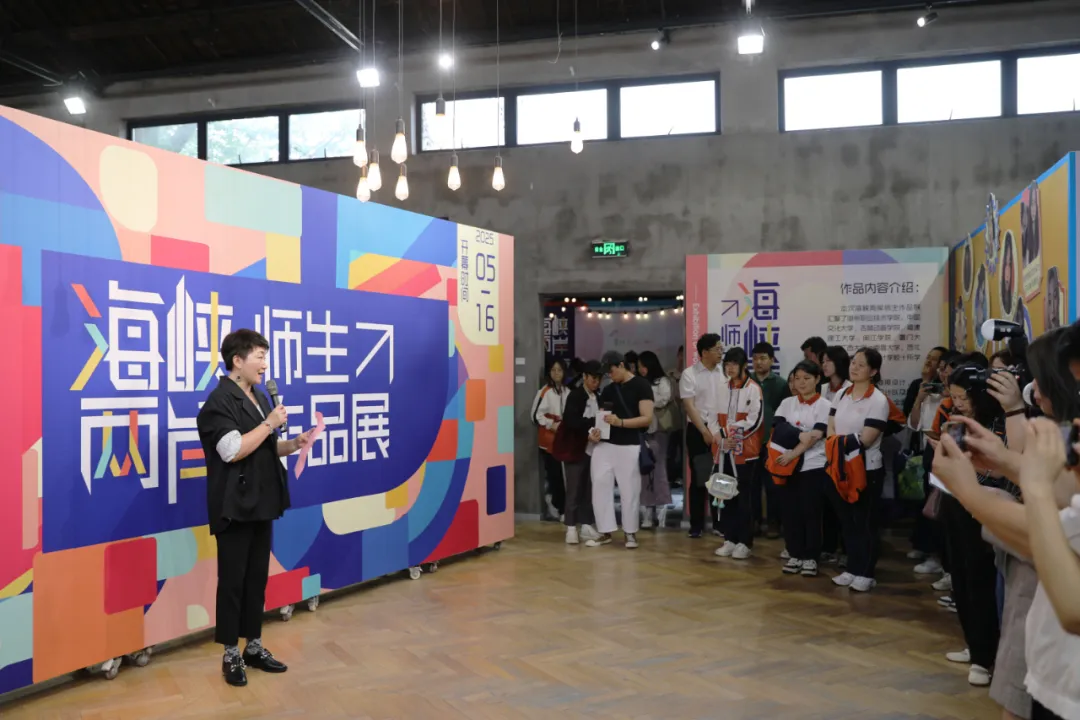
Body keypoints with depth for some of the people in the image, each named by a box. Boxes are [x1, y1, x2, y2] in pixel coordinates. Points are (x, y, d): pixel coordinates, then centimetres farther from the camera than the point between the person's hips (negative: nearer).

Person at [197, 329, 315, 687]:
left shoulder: (259, 398, 13)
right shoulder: (220, 402, -13)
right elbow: (233, 451, -24)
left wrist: (294, 444, 2)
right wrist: (270, 423, -18)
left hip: (261, 504, 8)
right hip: (234, 507, -8)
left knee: (258, 577, 13)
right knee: (232, 580, 1)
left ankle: (254, 647, 24)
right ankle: (230, 654, 12)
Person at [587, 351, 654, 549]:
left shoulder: (641, 386, -5)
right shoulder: (608, 390, 13)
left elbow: (647, 419, -12)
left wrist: (621, 422, -25)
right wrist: (596, 431, -6)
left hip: (629, 447, -5)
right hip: (604, 445, 5)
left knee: (629, 490, 0)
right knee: (600, 486, 2)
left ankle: (630, 532, 14)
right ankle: (605, 531, 11)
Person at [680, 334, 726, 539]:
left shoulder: (723, 373, 5)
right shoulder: (689, 374, -6)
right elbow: (689, 406, -10)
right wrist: (705, 432, -14)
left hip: (721, 432, 3)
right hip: (698, 431, -3)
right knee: (699, 478, 2)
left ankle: (718, 522, 18)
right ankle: (696, 525, 10)